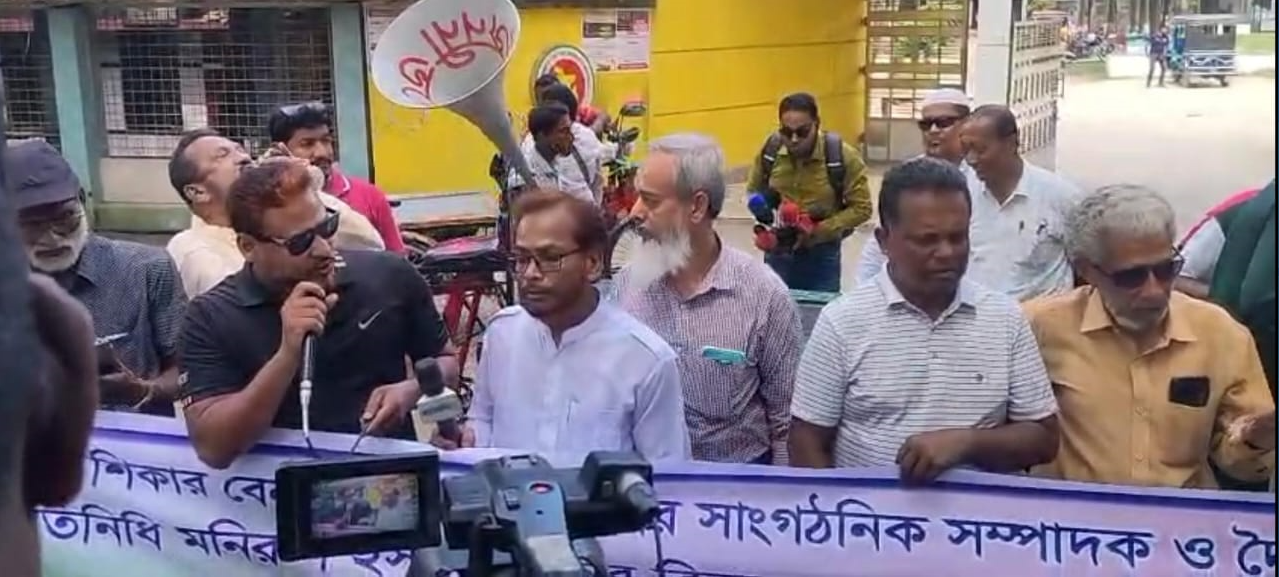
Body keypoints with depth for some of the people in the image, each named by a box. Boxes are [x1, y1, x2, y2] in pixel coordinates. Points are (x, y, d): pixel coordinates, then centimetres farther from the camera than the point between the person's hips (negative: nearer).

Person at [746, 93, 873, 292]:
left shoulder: (843, 156, -16)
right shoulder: (770, 149, -8)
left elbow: (861, 208, -10)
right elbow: (753, 191, 11)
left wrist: (818, 231, -20)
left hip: (821, 254, -2)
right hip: (778, 251, 3)